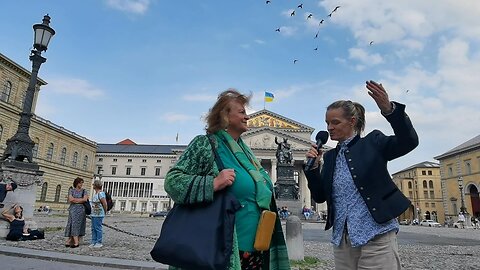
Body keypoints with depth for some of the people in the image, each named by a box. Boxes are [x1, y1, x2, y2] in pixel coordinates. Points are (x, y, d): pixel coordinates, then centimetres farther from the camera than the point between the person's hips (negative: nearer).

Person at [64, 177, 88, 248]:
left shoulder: (84, 191, 9)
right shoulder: (71, 190, 9)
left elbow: (85, 199, -6)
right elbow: (70, 199, -5)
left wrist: (75, 200, -4)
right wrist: (80, 200, -5)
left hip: (81, 209, 0)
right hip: (73, 209, 0)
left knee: (78, 224, -4)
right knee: (73, 224, -6)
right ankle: (76, 242, -7)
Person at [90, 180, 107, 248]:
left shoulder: (100, 193, -16)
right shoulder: (95, 193, 15)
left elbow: (105, 204, -17)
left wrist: (105, 212, -5)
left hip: (98, 214, -9)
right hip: (93, 214, 9)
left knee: (98, 228, -4)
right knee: (93, 229, 12)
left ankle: (99, 243, 4)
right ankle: (93, 242, 19)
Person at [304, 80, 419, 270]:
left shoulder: (372, 142, 1)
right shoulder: (330, 156, 12)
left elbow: (409, 141, -17)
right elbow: (320, 196, 9)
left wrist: (389, 110, -31)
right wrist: (313, 166, -5)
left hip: (376, 237, -5)